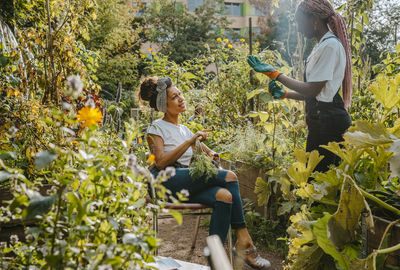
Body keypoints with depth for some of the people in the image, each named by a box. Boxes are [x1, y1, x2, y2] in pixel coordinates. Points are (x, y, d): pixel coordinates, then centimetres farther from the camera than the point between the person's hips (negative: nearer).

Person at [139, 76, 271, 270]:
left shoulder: (185, 130, 27)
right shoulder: (156, 128, 7)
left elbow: (210, 154, 25)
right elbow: (161, 162, -10)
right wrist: (190, 141, -14)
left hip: (187, 186, 6)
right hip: (165, 182, -6)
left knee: (224, 195, -29)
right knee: (230, 177, -25)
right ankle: (244, 241, -21)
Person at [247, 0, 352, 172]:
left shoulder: (330, 45, -13)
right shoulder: (322, 45, 17)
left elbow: (312, 90, -17)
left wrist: (274, 74, -11)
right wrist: (285, 94, 12)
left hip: (328, 124, -10)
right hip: (320, 121, 10)